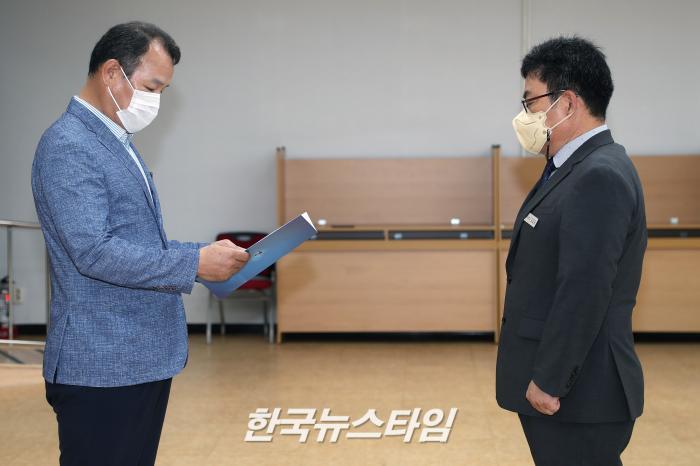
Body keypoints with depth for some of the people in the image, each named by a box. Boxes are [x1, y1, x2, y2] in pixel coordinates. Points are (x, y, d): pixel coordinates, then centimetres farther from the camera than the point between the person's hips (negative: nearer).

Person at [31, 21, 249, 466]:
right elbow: (93, 251, -24)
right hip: (102, 366, -9)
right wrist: (195, 262, -21)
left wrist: (207, 254, 6)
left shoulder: (119, 142, 15)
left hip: (147, 358, 9)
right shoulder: (67, 146, -15)